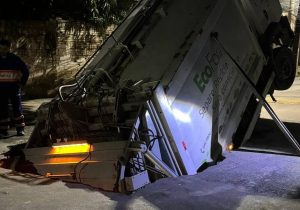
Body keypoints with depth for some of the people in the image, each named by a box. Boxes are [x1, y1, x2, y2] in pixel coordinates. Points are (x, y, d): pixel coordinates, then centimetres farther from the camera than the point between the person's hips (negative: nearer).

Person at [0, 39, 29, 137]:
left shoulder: (14, 59, -1)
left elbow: (25, 71, 5)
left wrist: (22, 83, 0)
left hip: (14, 87, -2)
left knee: (17, 108, 1)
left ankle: (20, 129, 10)